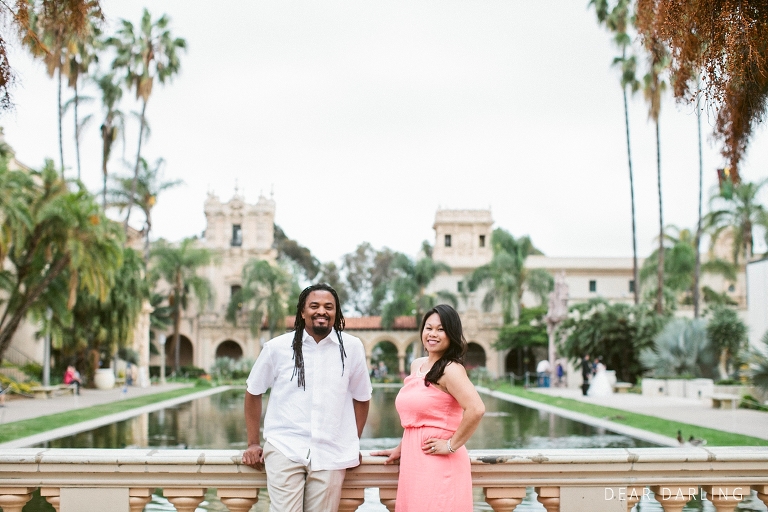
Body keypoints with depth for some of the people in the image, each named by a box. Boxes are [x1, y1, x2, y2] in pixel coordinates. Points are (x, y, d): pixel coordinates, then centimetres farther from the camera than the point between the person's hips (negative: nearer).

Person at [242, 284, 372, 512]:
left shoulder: (352, 347, 1)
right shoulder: (277, 347, -1)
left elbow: (361, 397, 13)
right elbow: (254, 392, 11)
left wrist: (353, 444, 12)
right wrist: (253, 443, 11)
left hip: (331, 454, 1)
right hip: (284, 449, -1)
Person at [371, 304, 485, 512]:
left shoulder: (450, 369, -13)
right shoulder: (417, 365, 12)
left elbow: (476, 409, -27)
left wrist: (452, 445, -19)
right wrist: (400, 448, 20)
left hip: (439, 463, -8)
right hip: (412, 461, 8)